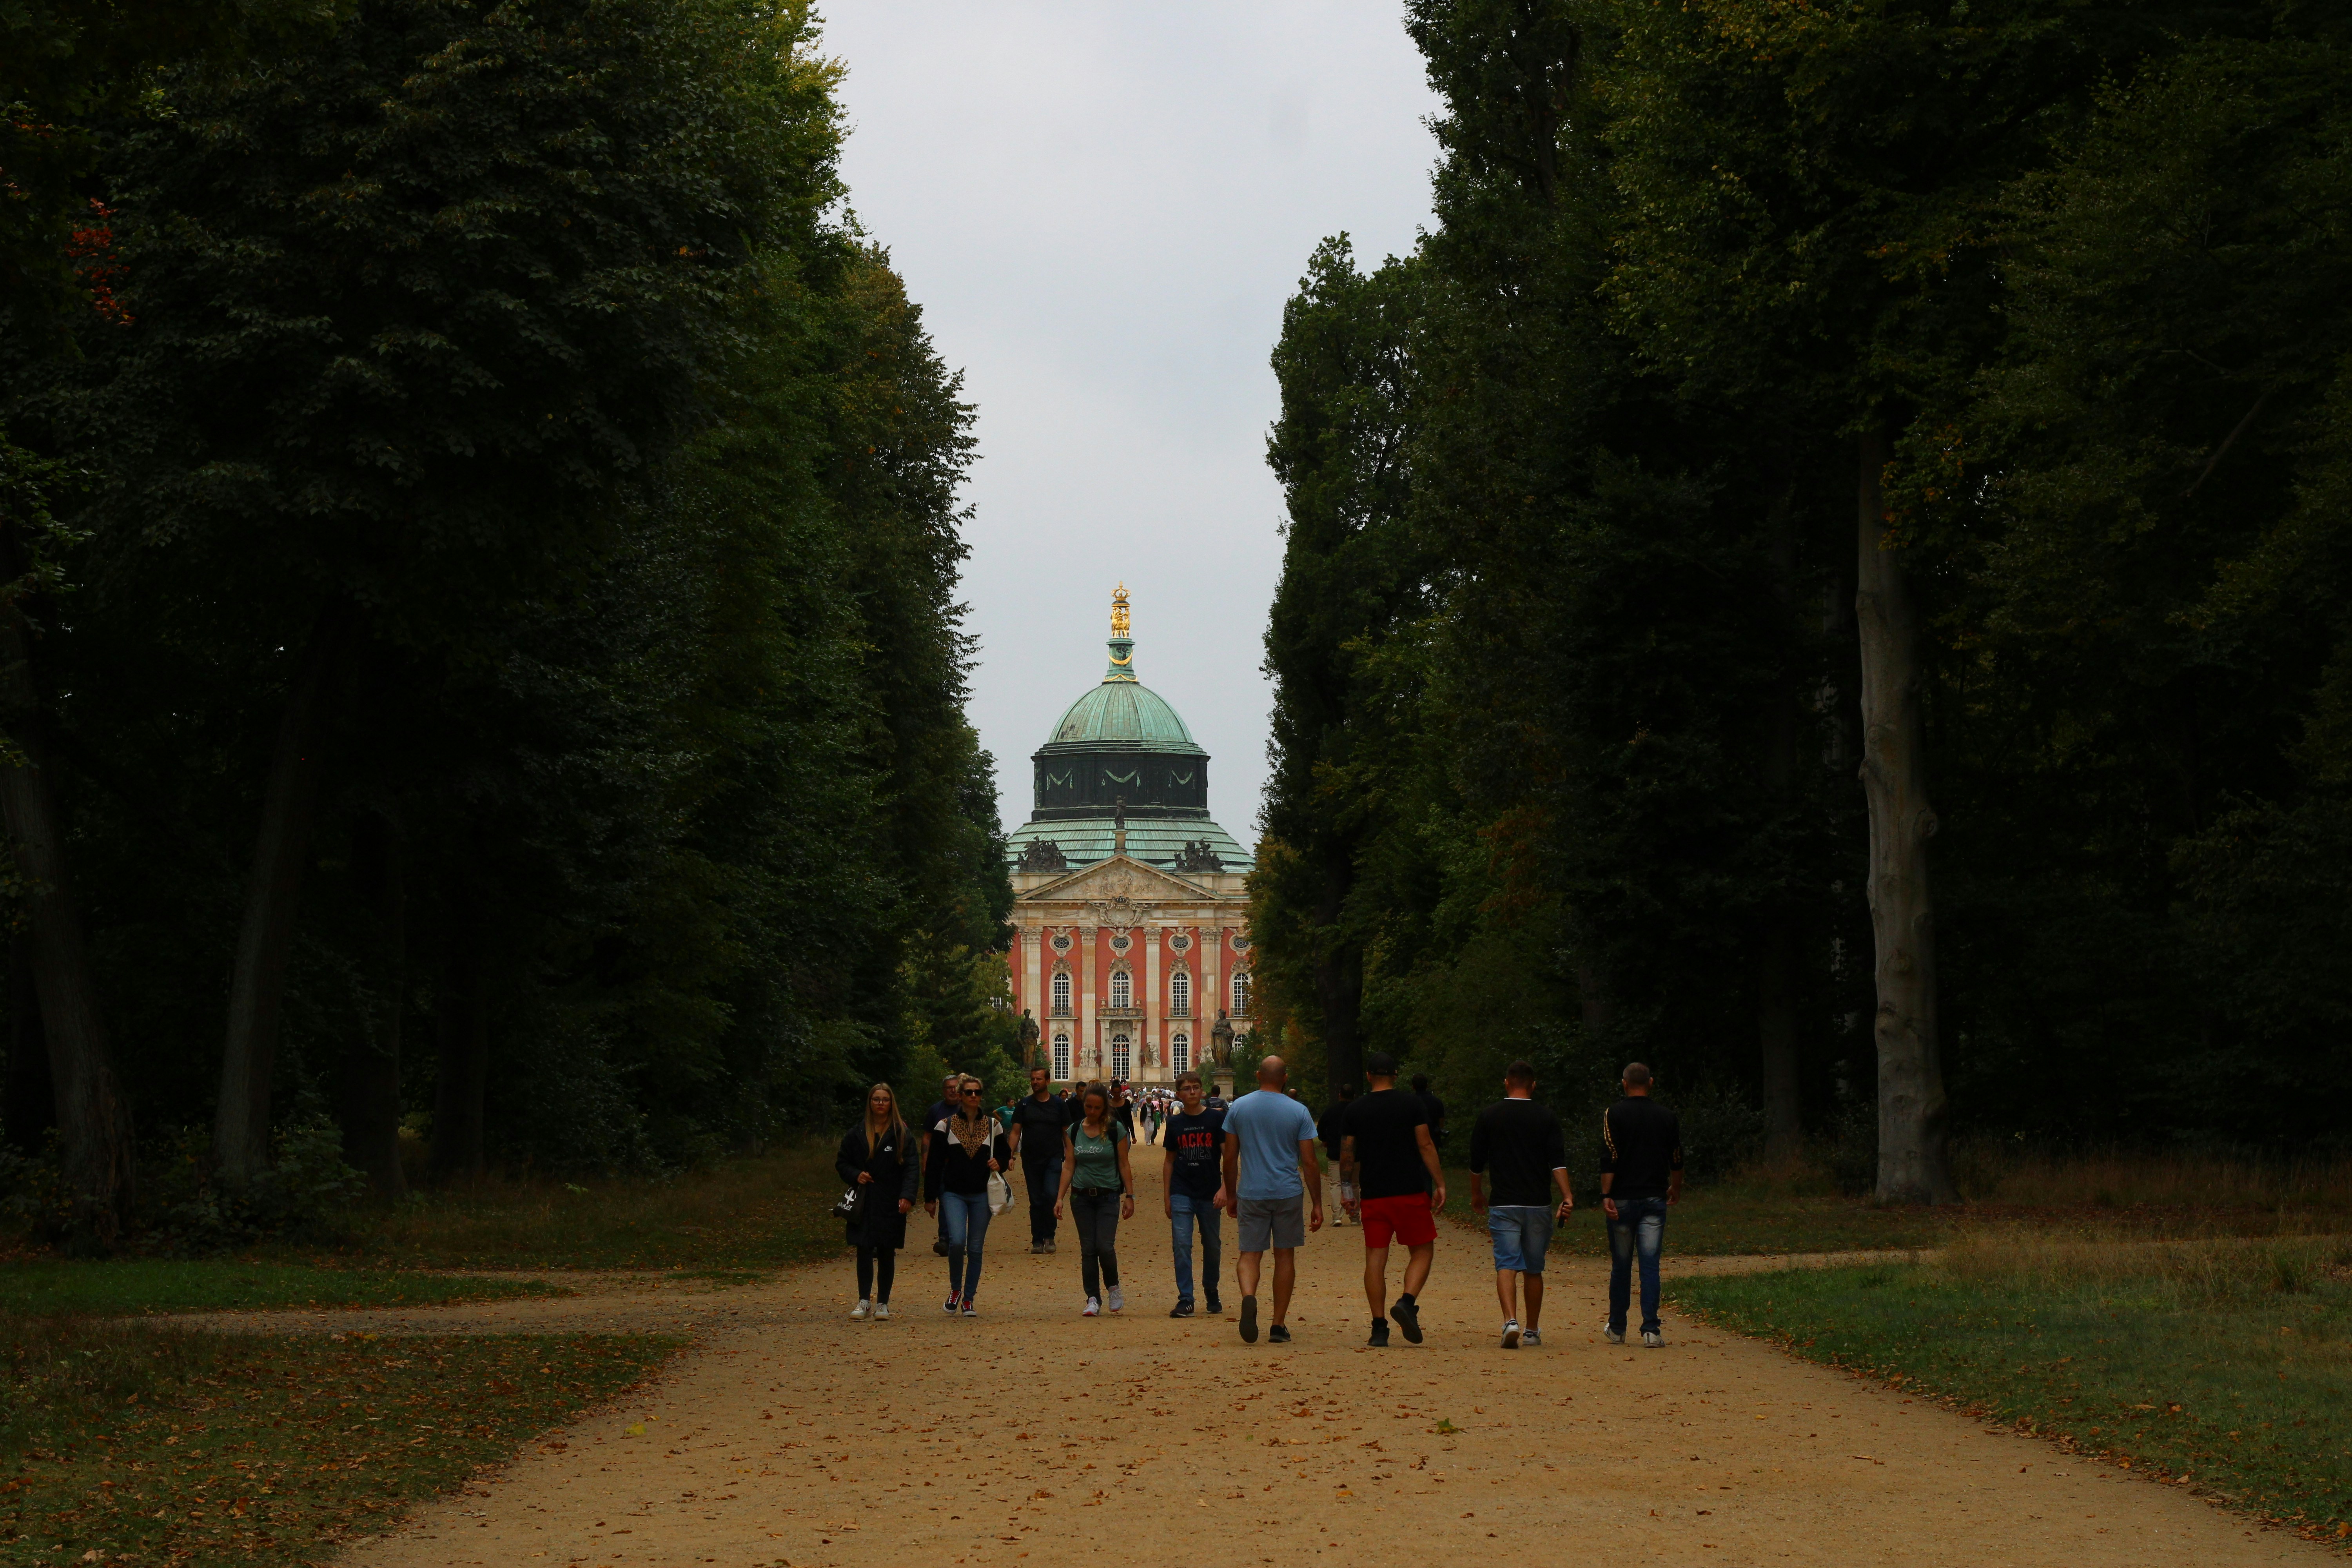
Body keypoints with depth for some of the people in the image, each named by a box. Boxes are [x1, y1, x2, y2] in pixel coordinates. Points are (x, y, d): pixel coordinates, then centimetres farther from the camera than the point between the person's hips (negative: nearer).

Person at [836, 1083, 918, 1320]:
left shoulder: (901, 1134, 0)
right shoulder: (857, 1133, 6)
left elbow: (912, 1167, -5)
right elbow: (842, 1162, 14)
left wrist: (907, 1195, -18)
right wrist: (855, 1175, -7)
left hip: (891, 1203, -1)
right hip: (864, 1202, 1)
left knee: (887, 1253, 4)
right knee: (864, 1251, -3)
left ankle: (883, 1303, 11)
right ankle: (864, 1301, 3)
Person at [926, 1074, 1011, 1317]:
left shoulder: (993, 1125, 5)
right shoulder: (945, 1125, 0)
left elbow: (1006, 1152, 19)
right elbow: (934, 1163, 1)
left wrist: (999, 1163, -6)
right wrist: (930, 1198, -1)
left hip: (982, 1195, 2)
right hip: (954, 1194, -2)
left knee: (976, 1249, 4)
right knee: (957, 1241, -19)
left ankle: (968, 1300, 13)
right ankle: (955, 1289, 6)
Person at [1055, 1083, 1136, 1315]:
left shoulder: (1116, 1130, -3)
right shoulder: (1073, 1132, 4)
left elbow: (1124, 1165, 1)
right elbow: (1069, 1166, 6)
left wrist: (1130, 1196, -2)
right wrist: (1061, 1198, 0)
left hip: (1108, 1197, -2)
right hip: (1081, 1197, 2)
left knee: (1105, 1246, -13)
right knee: (1088, 1250, 0)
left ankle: (1113, 1287, 13)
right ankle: (1093, 1299, 6)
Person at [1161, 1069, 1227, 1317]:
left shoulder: (1217, 1119, -2)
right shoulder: (1175, 1123, 5)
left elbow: (1228, 1156, -4)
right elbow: (1169, 1160, 12)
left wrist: (1224, 1188, -16)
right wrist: (1166, 1197, 9)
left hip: (1210, 1194, -1)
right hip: (1181, 1194, 1)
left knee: (1211, 1247, 10)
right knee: (1182, 1245, -9)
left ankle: (1212, 1294, 29)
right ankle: (1185, 1299, -8)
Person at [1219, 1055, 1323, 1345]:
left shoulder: (1238, 1108, 1)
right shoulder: (1298, 1112, -3)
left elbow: (1230, 1158, 5)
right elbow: (1309, 1163, -3)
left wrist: (1231, 1194, 17)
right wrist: (1317, 1204, 3)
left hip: (1251, 1193, 0)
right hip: (1288, 1192, 0)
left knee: (1250, 1254, 5)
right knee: (1285, 1256, 11)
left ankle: (1248, 1297, -27)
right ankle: (1278, 1326, 12)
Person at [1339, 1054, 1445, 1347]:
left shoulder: (1355, 1111, 5)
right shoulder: (1411, 1103, -1)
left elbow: (1347, 1156, 7)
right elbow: (1426, 1146, -4)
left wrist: (1348, 1188, 21)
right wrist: (1440, 1184, 1)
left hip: (1372, 1194, 2)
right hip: (1410, 1191, -2)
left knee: (1376, 1259, 4)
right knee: (1422, 1251, 9)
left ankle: (1379, 1328, 0)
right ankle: (1407, 1301, -15)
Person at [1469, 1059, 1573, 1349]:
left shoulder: (1488, 1117, 3)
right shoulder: (1546, 1119, 3)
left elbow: (1476, 1164, 9)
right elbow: (1558, 1162, -7)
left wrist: (1477, 1195, 24)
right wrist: (1567, 1197, -10)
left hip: (1503, 1204, -1)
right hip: (1539, 1205, 1)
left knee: (1506, 1265, -7)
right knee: (1534, 1269, 12)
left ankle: (1510, 1321, -29)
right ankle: (1532, 1331, 18)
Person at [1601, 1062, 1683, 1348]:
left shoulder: (1614, 1114, -3)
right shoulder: (1667, 1117, 5)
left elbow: (1609, 1158, -11)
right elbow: (1676, 1159, 14)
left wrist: (1606, 1195, -12)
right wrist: (1676, 1188, 31)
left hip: (1623, 1198, -1)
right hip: (1654, 1198, 1)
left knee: (1621, 1265, 8)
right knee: (1650, 1264, -1)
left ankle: (1617, 1328, 17)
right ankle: (1651, 1329, -10)